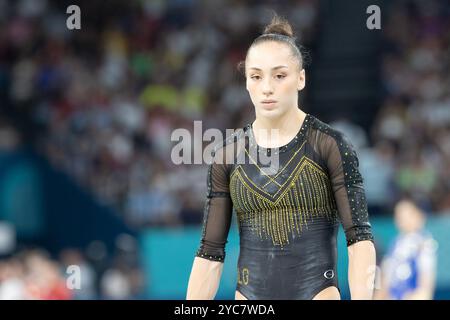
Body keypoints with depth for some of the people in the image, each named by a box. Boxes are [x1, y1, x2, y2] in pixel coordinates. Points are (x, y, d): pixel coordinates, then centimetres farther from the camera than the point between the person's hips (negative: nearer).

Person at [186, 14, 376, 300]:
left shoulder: (330, 145, -3)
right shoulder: (228, 155, 7)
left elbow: (359, 237, -6)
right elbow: (210, 253, 8)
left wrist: (361, 299, -17)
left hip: (317, 292, -3)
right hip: (251, 297, 3)